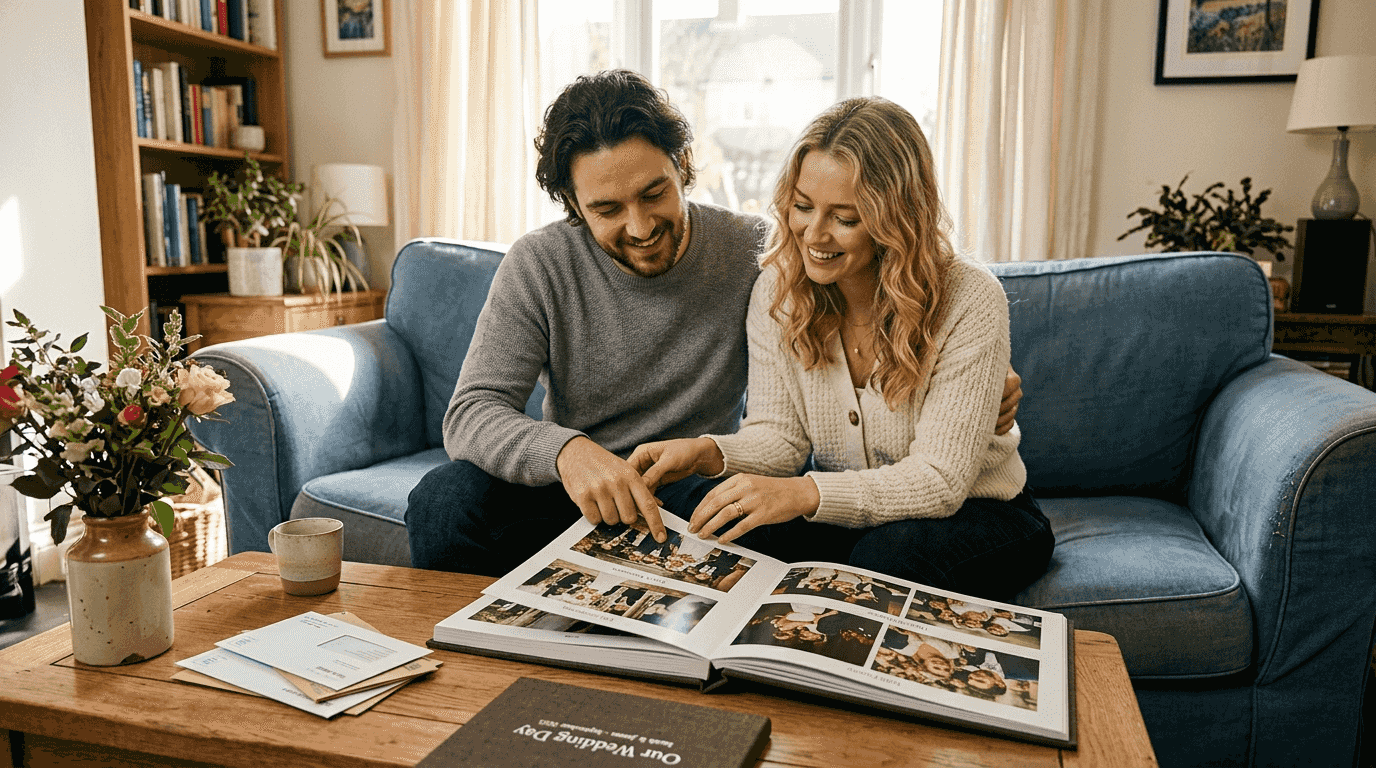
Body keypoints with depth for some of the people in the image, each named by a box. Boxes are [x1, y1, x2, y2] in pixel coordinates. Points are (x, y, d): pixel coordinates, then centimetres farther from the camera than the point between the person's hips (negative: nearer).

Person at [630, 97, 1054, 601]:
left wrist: (803, 493, -40)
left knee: (885, 555, -36)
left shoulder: (970, 300, -23)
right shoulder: (777, 290, -8)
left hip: (977, 510, -2)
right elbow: (779, 433, -5)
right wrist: (709, 452, -28)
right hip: (845, 514, 3)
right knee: (729, 535, -27)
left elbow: (940, 478, -25)